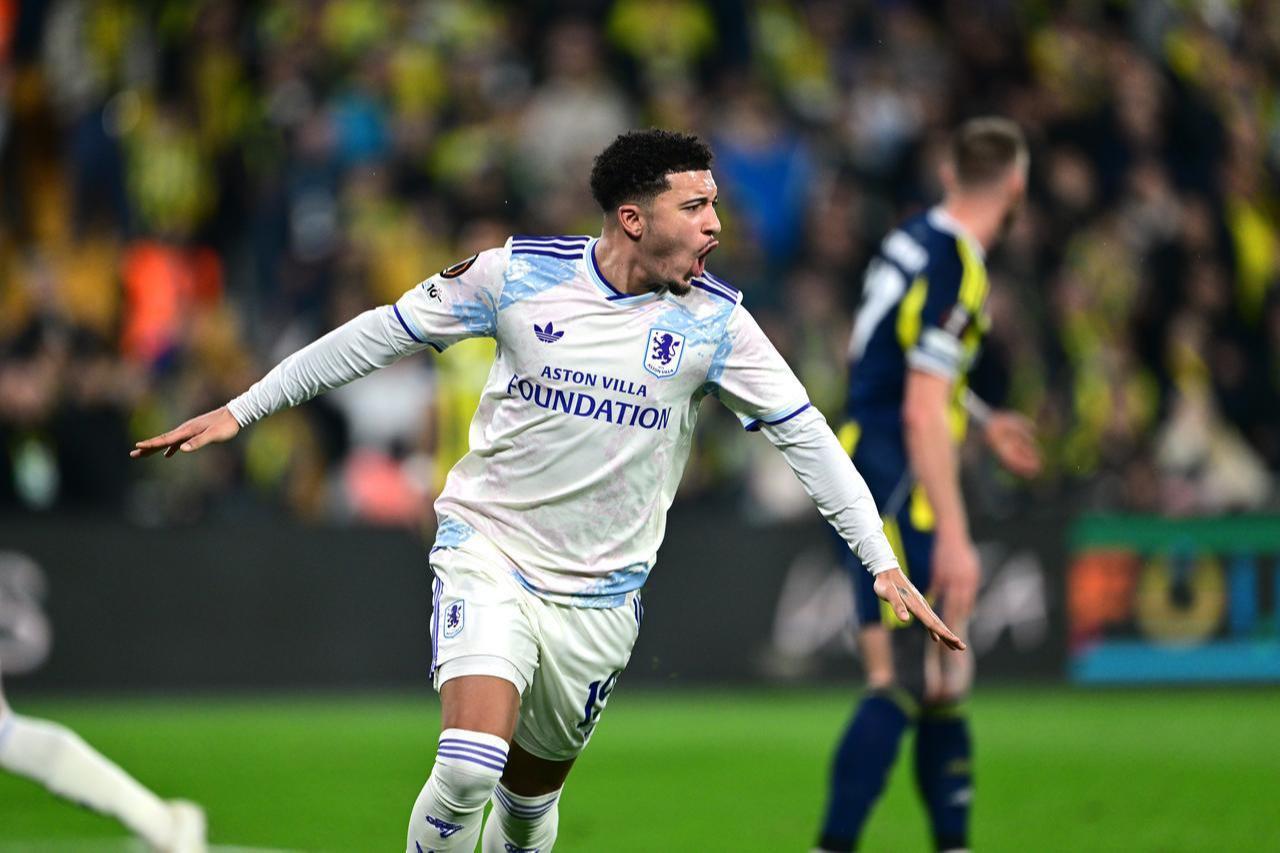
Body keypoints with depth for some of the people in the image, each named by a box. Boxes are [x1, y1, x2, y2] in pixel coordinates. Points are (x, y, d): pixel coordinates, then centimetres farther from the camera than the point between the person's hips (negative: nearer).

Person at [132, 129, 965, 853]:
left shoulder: (714, 320, -7)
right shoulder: (519, 273, -9)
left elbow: (805, 434, -1)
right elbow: (382, 334, 2)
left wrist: (884, 563, -7)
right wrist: (239, 411, 4)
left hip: (599, 594, 2)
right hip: (488, 551, -2)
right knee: (471, 767, -23)